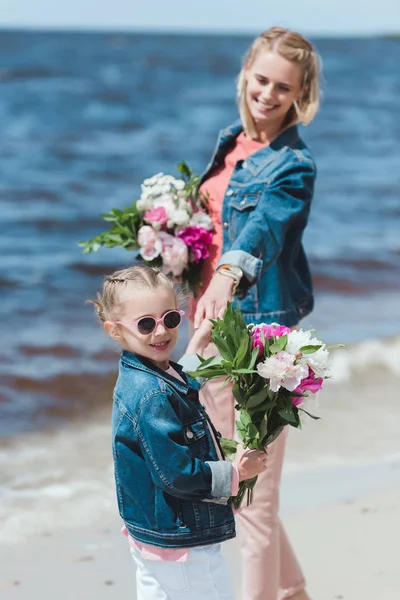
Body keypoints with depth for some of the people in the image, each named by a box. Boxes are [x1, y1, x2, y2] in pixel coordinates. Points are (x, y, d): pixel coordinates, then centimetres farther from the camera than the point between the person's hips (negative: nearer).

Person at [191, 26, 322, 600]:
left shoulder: (294, 166, -14)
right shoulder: (230, 142, 9)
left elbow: (263, 226, -32)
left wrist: (227, 275, -49)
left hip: (258, 332, -8)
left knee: (253, 492, -2)